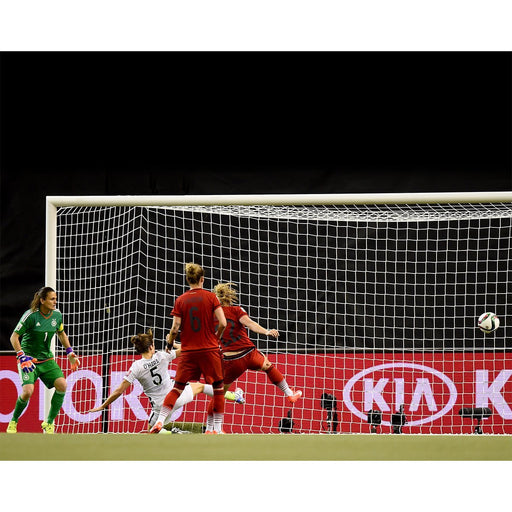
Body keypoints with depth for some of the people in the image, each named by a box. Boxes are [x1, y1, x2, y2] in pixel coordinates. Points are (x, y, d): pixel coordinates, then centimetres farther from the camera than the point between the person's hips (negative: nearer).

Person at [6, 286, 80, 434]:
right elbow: (14, 337, -13)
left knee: (62, 384, -19)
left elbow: (61, 333, 21)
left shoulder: (57, 315, 0)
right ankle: (13, 422, 4)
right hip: (29, 360, -5)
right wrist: (21, 357, -24)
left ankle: (49, 423, -5)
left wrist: (70, 352, 14)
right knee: (27, 391, -25)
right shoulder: (31, 315, -16)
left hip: (47, 359, 5)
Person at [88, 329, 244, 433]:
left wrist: (103, 406, -6)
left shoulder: (136, 367, -17)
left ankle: (172, 434, -11)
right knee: (199, 386, 30)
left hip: (161, 406, -2)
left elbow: (119, 391, -16)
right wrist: (172, 343, 27)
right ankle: (235, 396, 43)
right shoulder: (162, 356, -12)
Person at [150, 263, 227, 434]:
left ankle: (160, 421, -4)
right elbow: (222, 323, -9)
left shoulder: (180, 300, 0)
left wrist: (170, 344, 14)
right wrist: (216, 337, 10)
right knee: (218, 388, 8)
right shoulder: (211, 297, -3)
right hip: (210, 349, -2)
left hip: (188, 351, 2)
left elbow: (175, 328, -4)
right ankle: (217, 428, 6)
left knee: (178, 388, 8)